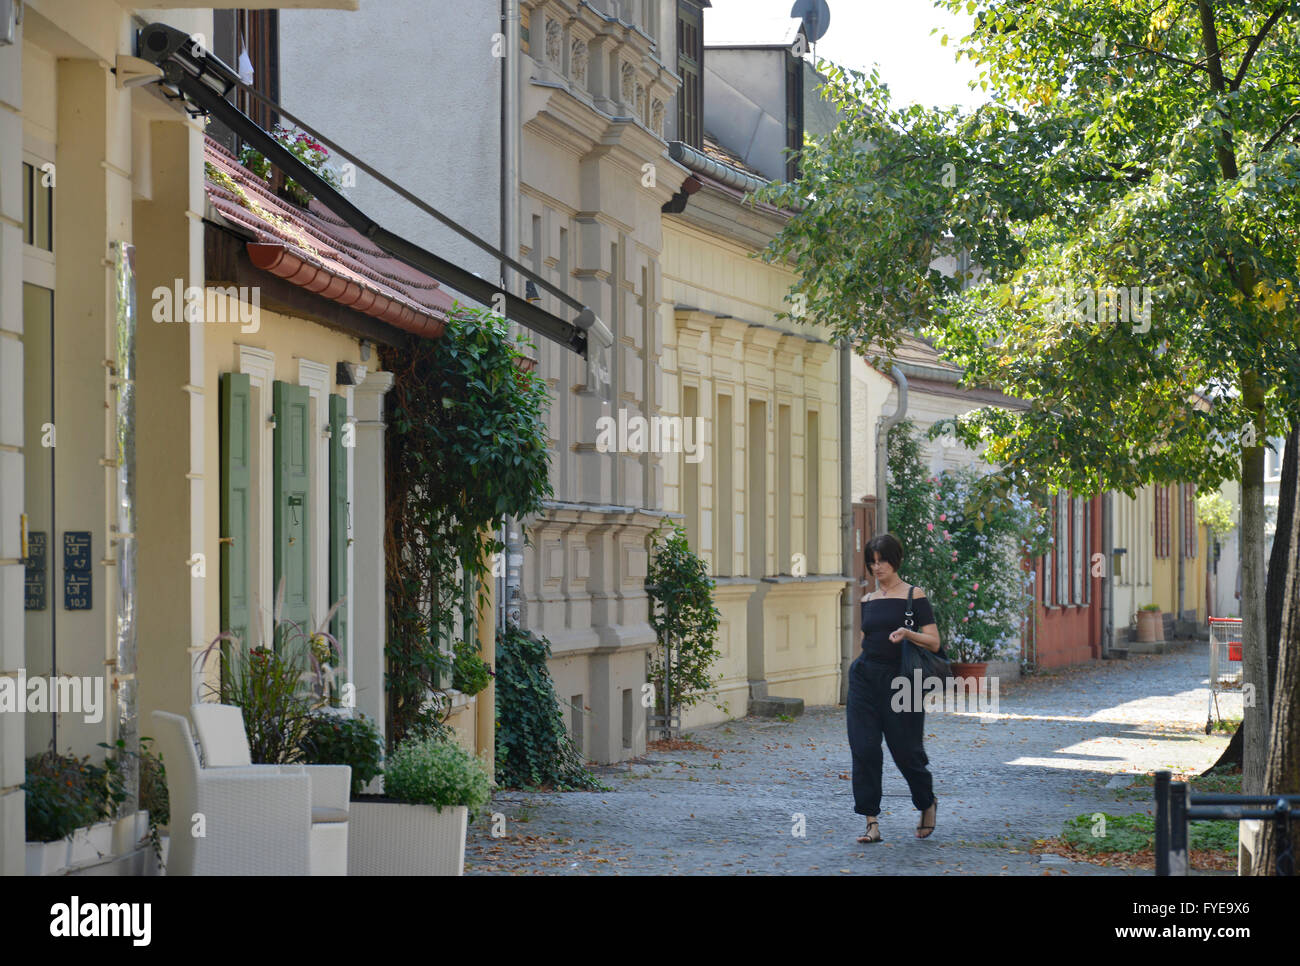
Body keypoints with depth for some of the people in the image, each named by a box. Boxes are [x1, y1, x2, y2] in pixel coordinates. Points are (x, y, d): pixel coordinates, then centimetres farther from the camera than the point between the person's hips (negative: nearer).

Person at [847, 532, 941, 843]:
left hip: (900, 678, -4)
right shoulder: (868, 600, 12)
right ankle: (872, 822, -1)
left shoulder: (914, 596, -3)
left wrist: (907, 634, -24)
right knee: (864, 750, -4)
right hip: (864, 678, 4)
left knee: (905, 750, 1)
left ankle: (927, 803, 29)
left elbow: (934, 643, -7)